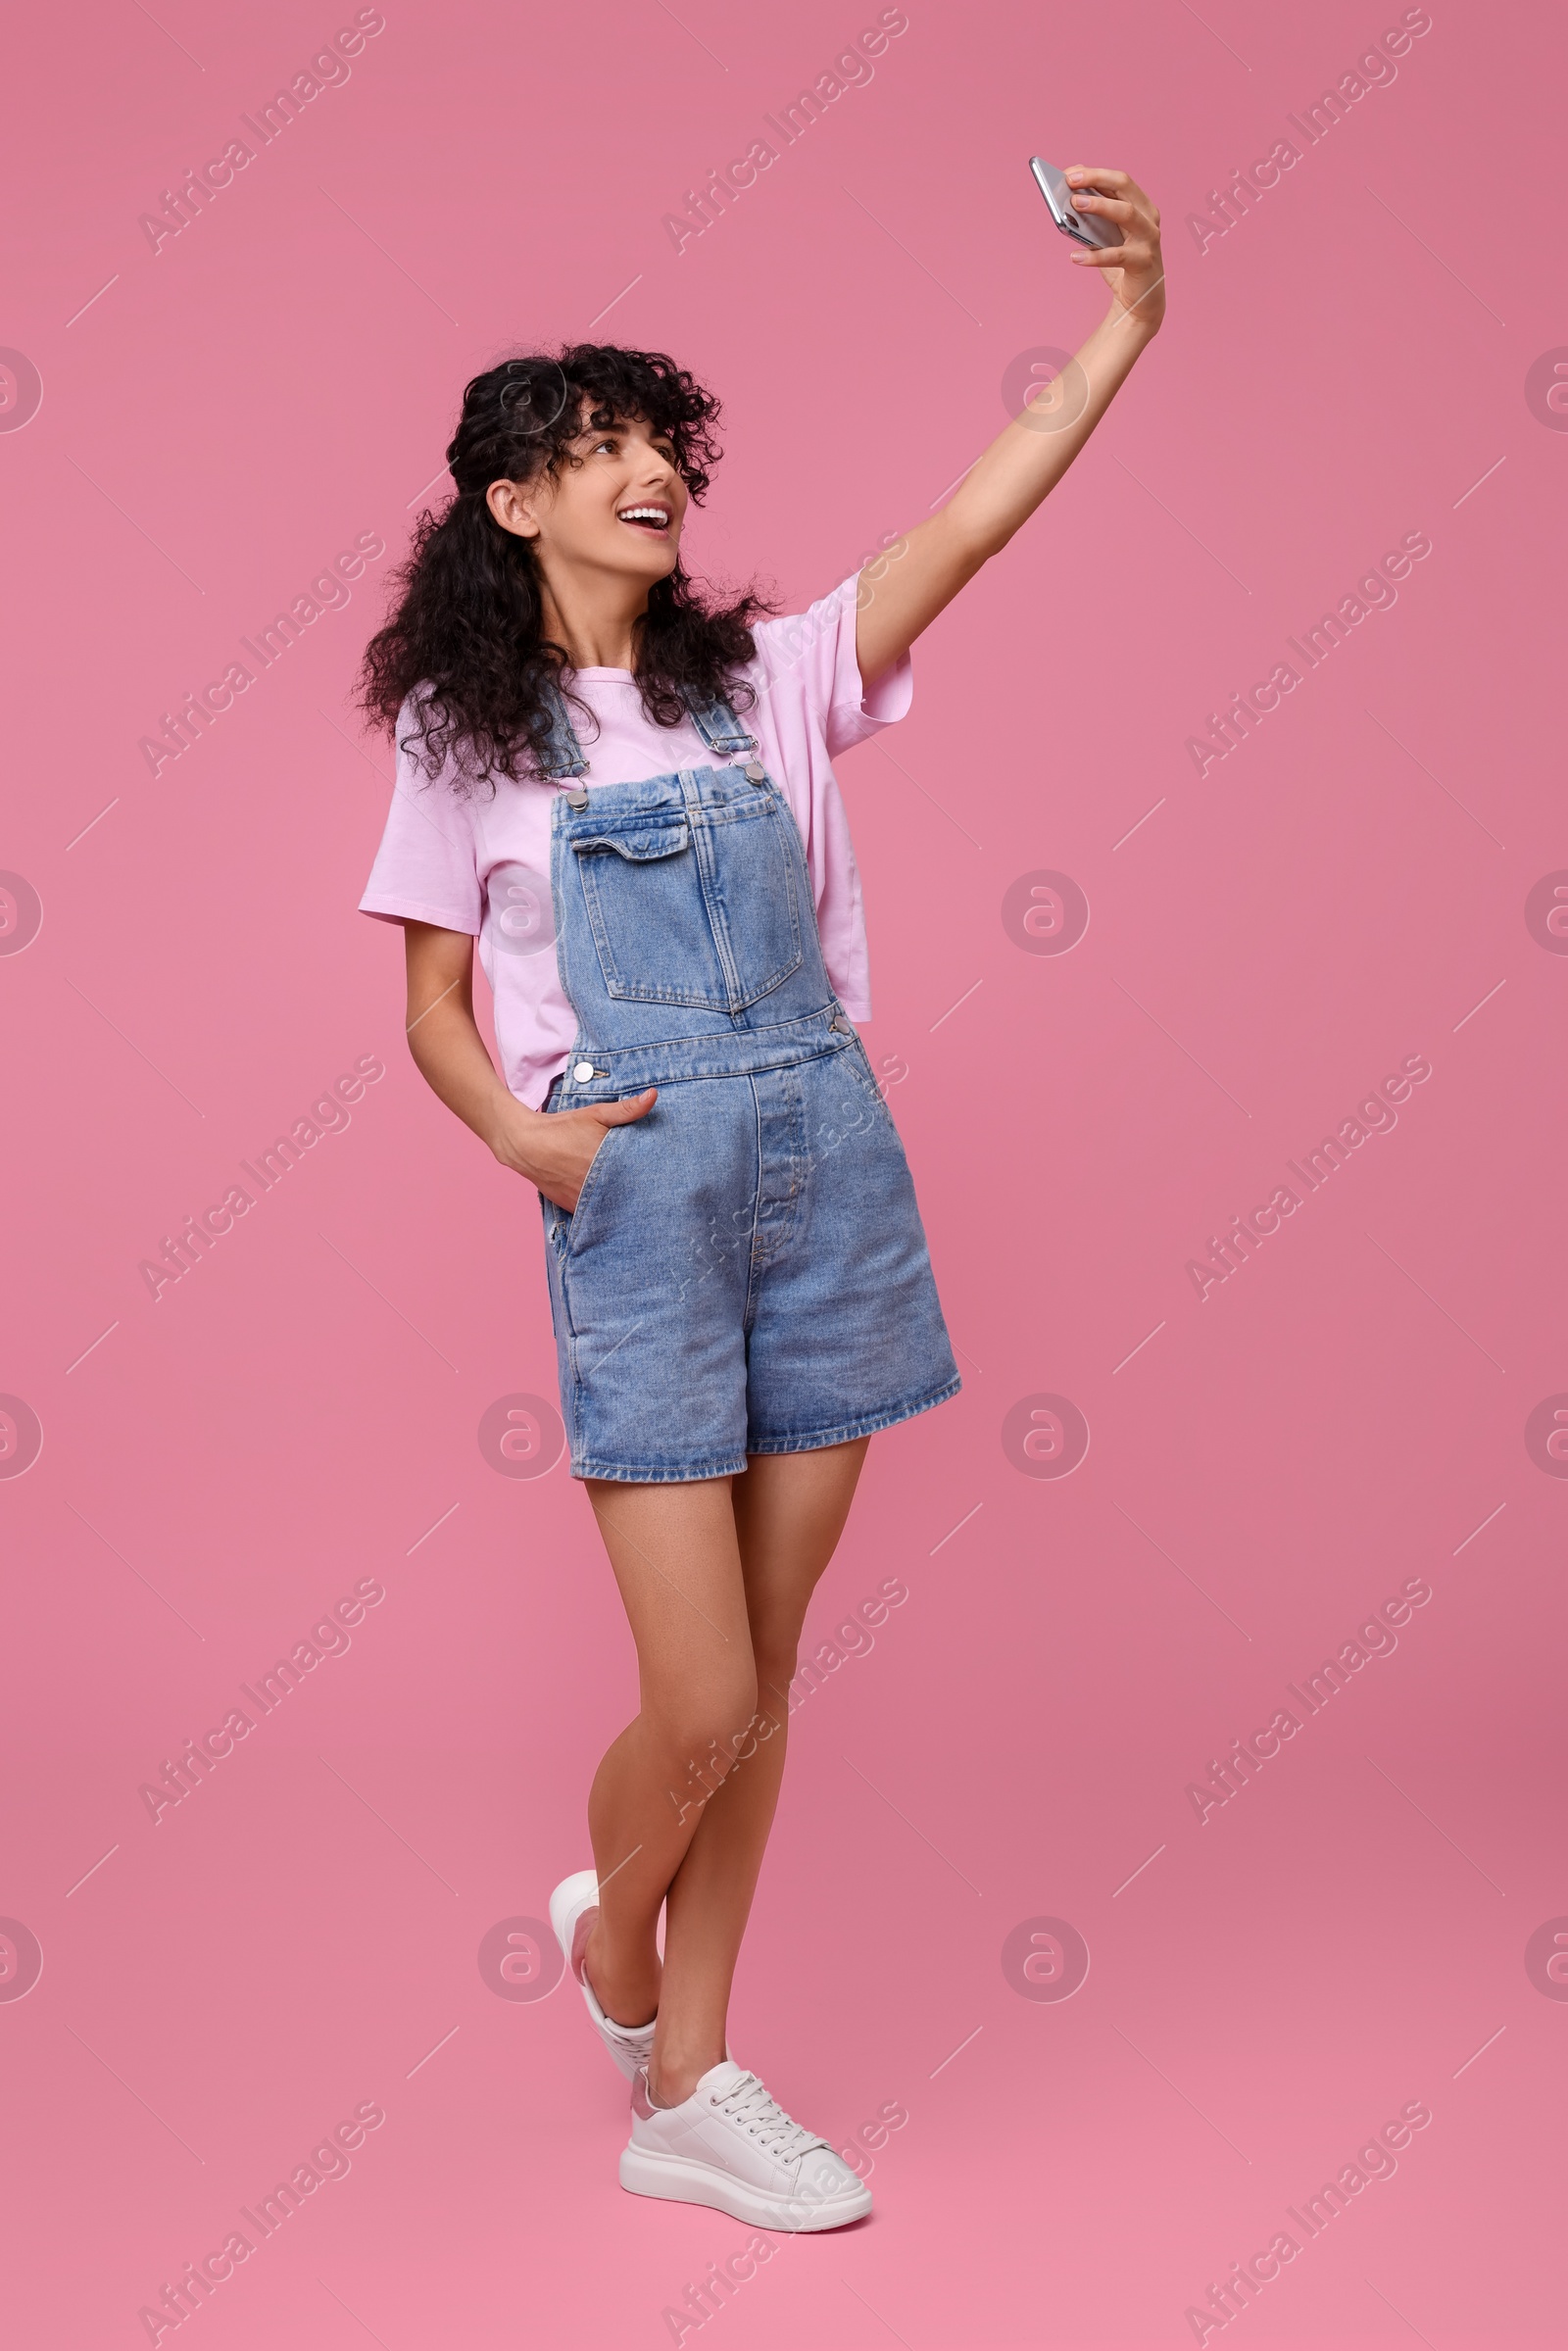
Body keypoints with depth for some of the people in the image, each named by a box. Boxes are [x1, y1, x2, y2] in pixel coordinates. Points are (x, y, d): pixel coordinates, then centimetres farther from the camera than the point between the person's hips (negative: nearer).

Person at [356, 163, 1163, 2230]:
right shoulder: (464, 737, 5)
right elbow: (433, 1009, 7)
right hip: (636, 1203, -3)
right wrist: (525, 1134, -11)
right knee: (702, 1709, -3)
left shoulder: (766, 678, 10)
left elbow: (968, 530, -1)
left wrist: (1126, 323, -10)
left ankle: (686, 2094, 26)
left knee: (760, 1685, 9)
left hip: (831, 1168, 3)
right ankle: (611, 1931, 32)